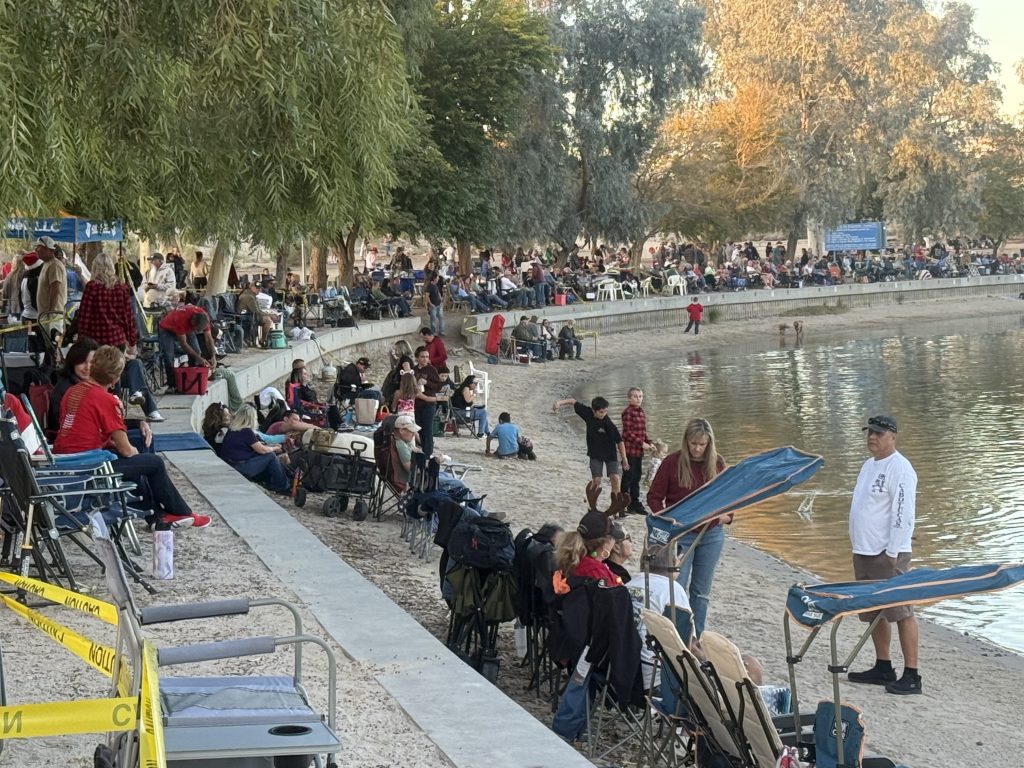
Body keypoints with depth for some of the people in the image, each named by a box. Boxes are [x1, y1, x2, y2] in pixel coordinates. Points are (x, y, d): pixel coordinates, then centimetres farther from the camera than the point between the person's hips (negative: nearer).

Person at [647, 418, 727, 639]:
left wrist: (726, 514, -6)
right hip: (680, 535, -3)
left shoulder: (717, 463, 1)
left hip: (711, 535, 3)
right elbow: (654, 497, -3)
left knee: (702, 591, 11)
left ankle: (696, 639, 20)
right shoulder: (672, 462, -9)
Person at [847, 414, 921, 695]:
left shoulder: (899, 468, -13)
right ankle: (883, 667, 23)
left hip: (887, 555, -10)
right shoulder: (869, 465, 17)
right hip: (863, 553, 10)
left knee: (901, 612, -9)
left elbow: (903, 514, -18)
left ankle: (911, 675, -8)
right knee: (873, 613, 14)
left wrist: (892, 553, -20)